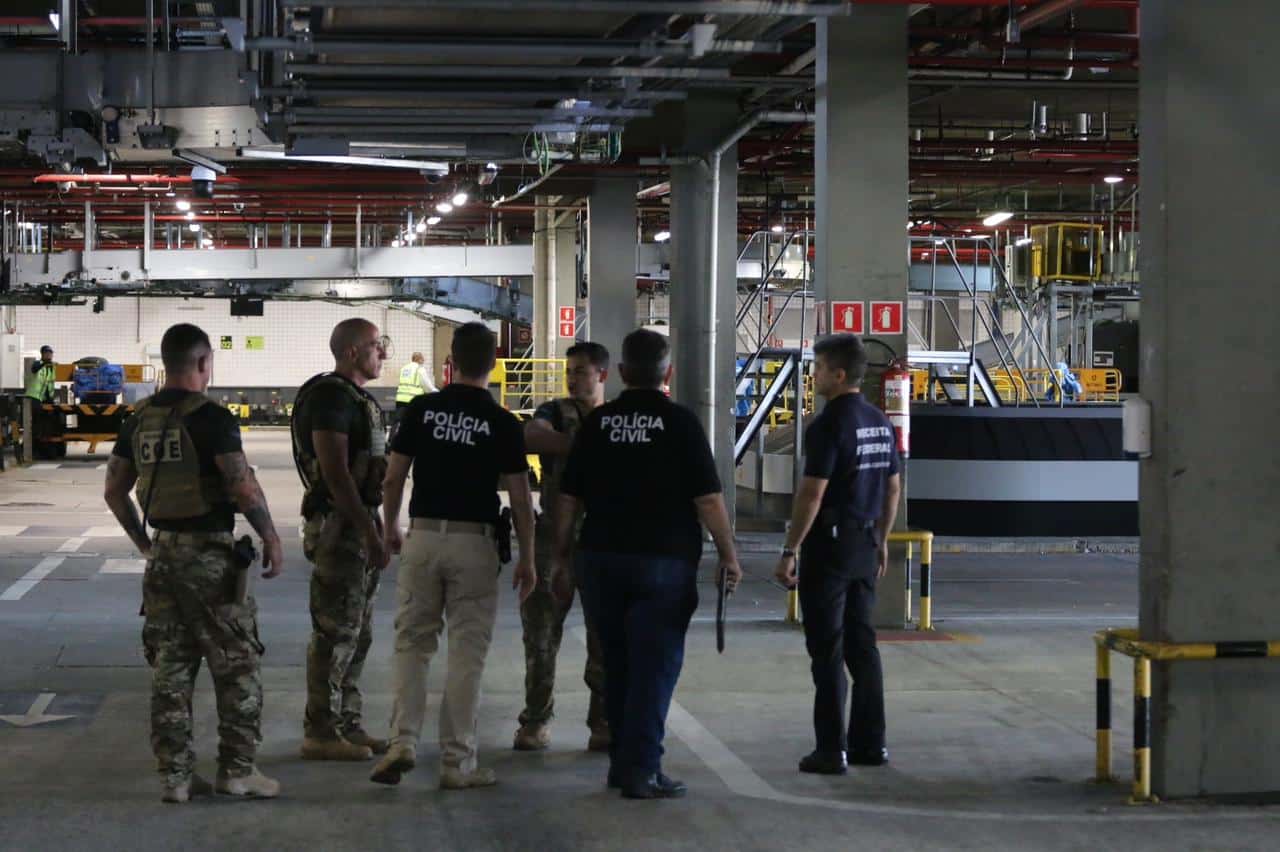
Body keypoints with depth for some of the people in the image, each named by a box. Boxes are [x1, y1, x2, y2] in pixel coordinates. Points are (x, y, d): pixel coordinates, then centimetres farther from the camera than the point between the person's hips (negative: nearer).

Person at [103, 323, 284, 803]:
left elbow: (115, 490, 13)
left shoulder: (139, 420, 8)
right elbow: (244, 488, -20)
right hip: (209, 553, -6)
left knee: (169, 668, 10)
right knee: (237, 665, 4)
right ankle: (237, 770, 5)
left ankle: (175, 775, 12)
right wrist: (272, 540, -8)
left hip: (162, 555, 7)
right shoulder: (211, 418, -13)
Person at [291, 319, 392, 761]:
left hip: (360, 524, 10)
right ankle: (320, 733, -2)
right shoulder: (330, 397, -15)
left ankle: (348, 727, 20)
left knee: (356, 634, 13)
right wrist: (369, 531, -22)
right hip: (338, 524, -10)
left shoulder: (358, 399, 17)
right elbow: (336, 472, -21)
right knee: (335, 633, -7)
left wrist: (374, 530, 20)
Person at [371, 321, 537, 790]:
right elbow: (520, 498, -4)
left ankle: (403, 741, -4)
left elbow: (394, 477, 3)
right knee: (466, 652, 4)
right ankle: (457, 761, 6)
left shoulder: (421, 409, 1)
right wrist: (526, 558, 5)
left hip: (422, 538, 2)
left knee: (411, 642, 11)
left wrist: (391, 528, 19)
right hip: (474, 542, -2)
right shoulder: (502, 422, -5)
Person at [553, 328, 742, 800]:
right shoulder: (680, 422, -6)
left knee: (617, 664, 15)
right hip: (663, 560, -4)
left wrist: (562, 558, 14)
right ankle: (641, 769, -4)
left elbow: (569, 498, 6)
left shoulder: (597, 422, 4)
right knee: (655, 666, 0)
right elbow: (708, 499, -9)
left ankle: (622, 760, 22)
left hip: (601, 558, 4)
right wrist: (728, 555, 0)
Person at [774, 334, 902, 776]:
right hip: (865, 543, 8)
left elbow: (812, 494, -19)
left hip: (829, 544, -8)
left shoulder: (829, 425, -16)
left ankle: (832, 749, -2)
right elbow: (893, 488, 15)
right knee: (861, 643, 13)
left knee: (827, 649, -3)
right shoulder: (880, 422, 9)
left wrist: (789, 551, -14)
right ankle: (870, 742, 15)